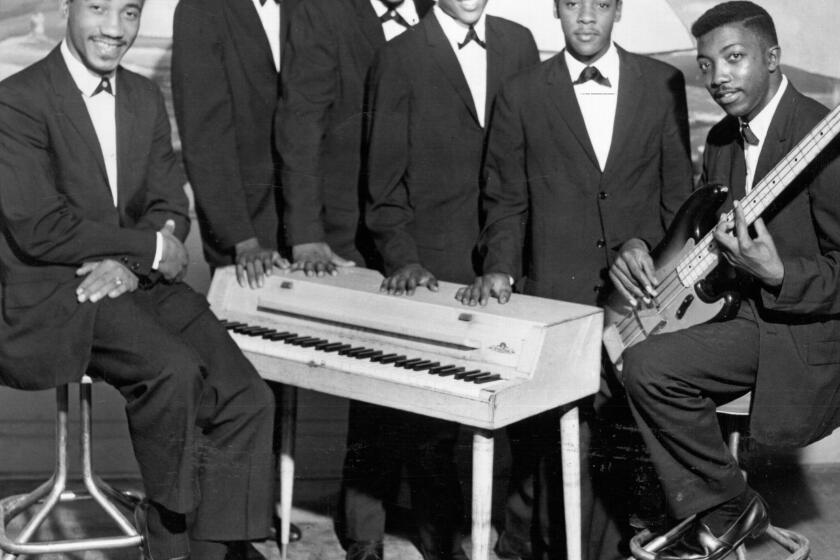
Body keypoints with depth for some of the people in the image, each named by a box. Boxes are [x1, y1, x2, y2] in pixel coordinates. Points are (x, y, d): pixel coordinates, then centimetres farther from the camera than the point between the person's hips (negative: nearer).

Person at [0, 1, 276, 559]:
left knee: (248, 401, -13)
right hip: (55, 294, -6)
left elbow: (170, 208, 10)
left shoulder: (146, 97, 14)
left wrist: (131, 264, -11)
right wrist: (151, 248, -12)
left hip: (137, 283, 6)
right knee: (174, 370, -31)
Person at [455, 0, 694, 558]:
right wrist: (499, 269, -5)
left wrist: (645, 242, -2)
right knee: (563, 438, -5)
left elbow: (678, 192, 13)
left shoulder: (663, 84, 8)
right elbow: (505, 200, 9)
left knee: (619, 439, 2)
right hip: (555, 297, -1)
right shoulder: (521, 95, 6)